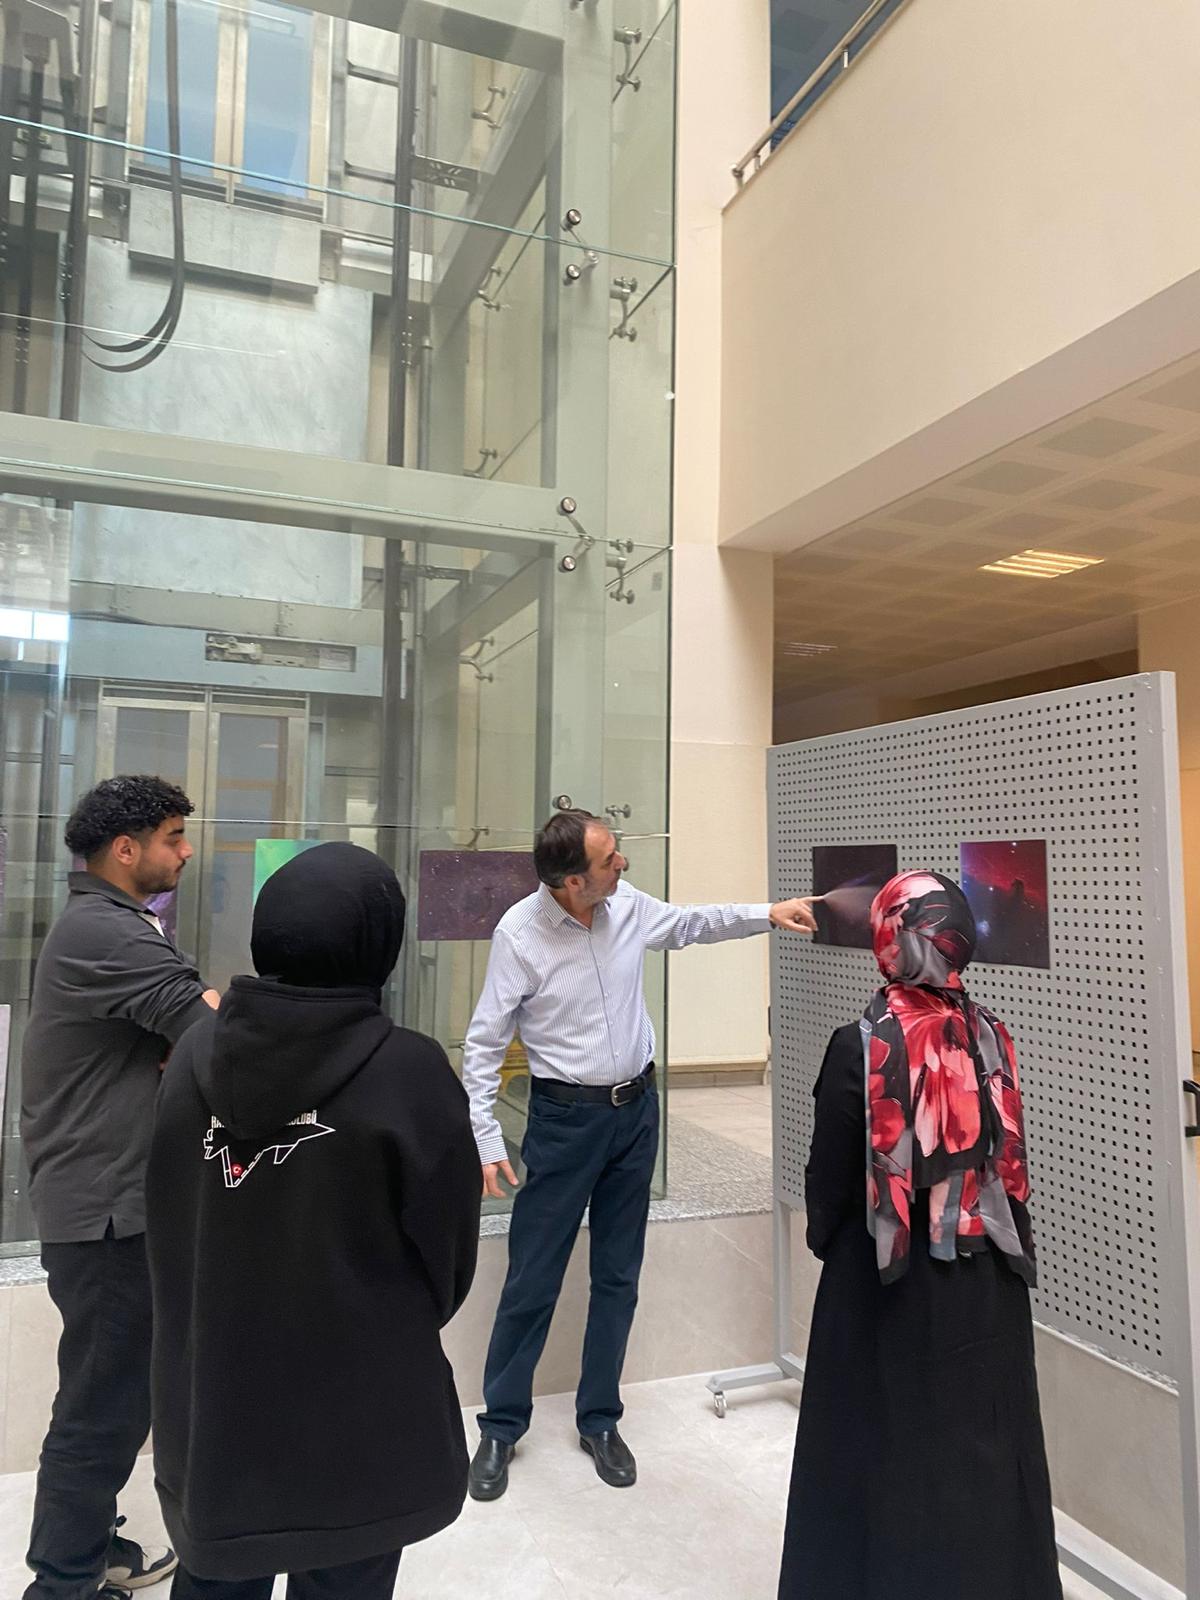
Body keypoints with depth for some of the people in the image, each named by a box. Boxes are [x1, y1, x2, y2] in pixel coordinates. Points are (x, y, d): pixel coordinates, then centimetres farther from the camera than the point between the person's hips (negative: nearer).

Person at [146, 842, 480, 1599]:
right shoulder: (408, 1071, -21)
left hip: (208, 1403, 4)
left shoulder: (195, 1054, -10)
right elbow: (450, 1258, -9)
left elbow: (169, 1227, 4)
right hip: (358, 1420, -3)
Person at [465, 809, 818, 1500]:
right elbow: (484, 1044, -12)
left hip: (637, 1107, 5)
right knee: (533, 1280, 5)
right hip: (566, 1117, -4)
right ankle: (502, 1427, 26)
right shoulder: (519, 933, -20)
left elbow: (688, 924, 16)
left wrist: (766, 914, 8)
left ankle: (600, 1420, 32)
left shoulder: (627, 904, -7)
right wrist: (487, 1141, -14)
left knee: (619, 1276, 14)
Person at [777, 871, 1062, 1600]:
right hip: (987, 1276, 4)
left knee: (888, 1441, 14)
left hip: (891, 1277, -4)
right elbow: (1009, 1157, 2)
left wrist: (825, 1237, 9)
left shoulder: (861, 1045, -19)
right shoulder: (992, 1036, -7)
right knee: (984, 1435, 20)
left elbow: (831, 1170, -10)